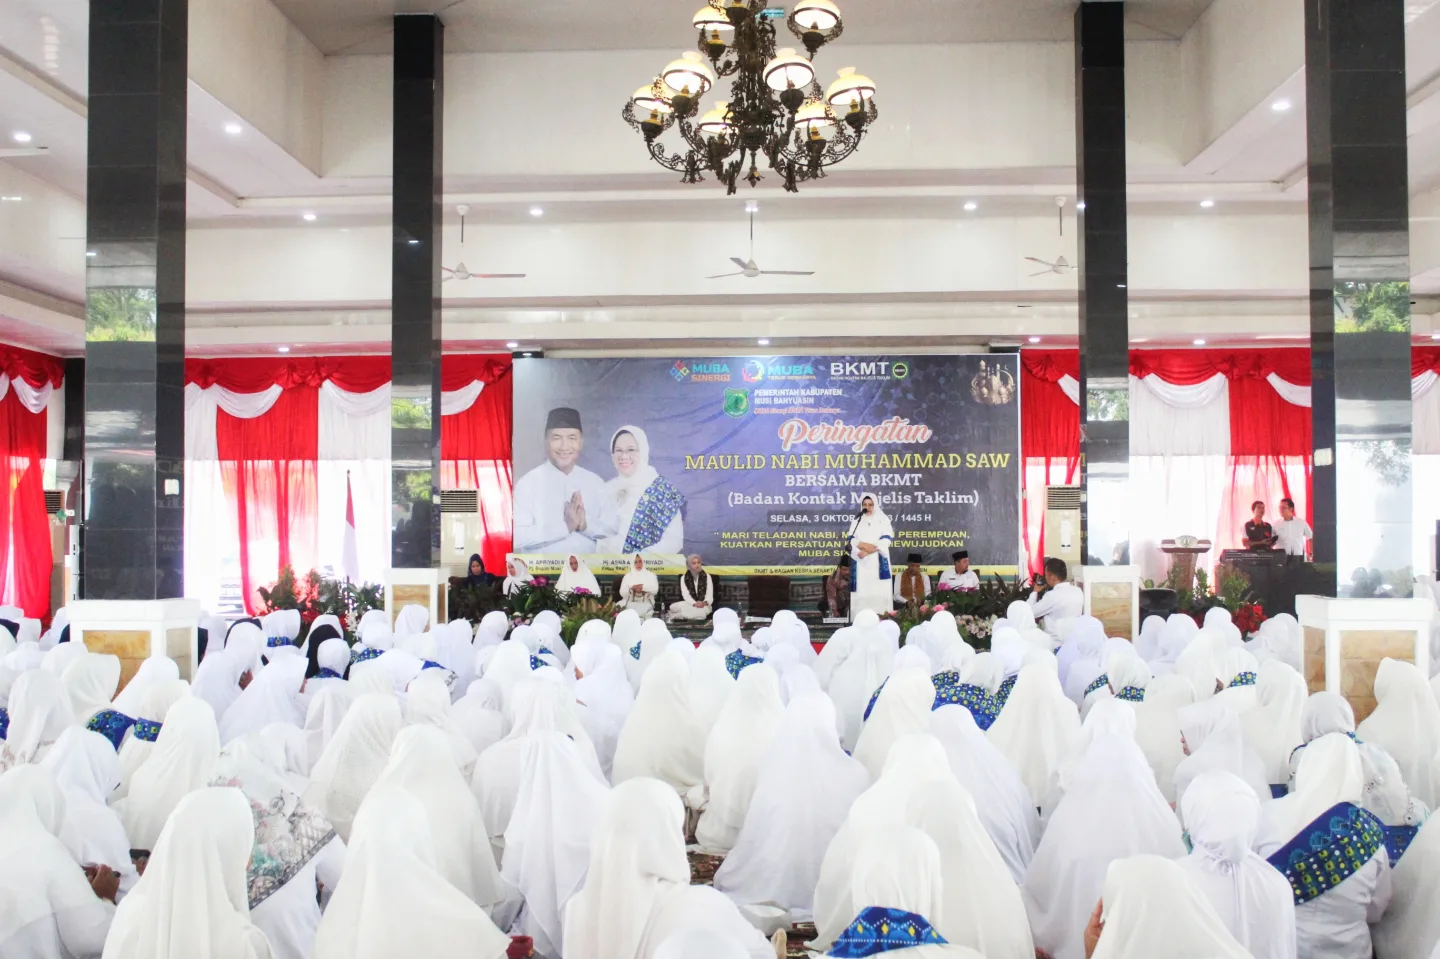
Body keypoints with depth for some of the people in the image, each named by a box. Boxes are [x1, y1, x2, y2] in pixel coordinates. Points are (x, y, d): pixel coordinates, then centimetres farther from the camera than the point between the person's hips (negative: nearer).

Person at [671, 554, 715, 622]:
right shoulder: (684, 578, 6)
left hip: (704, 606, 0)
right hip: (689, 605, 0)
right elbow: (685, 595, -6)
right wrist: (694, 603, -26)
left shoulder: (707, 576, 6)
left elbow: (710, 595, -2)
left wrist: (705, 602, -26)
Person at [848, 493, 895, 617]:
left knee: (879, 592, -8)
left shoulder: (883, 520, 9)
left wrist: (863, 545, -13)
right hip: (861, 563, 2)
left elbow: (886, 541, -3)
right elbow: (852, 541, 4)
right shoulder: (857, 521, 15)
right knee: (862, 592, -4)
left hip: (878, 563, -2)